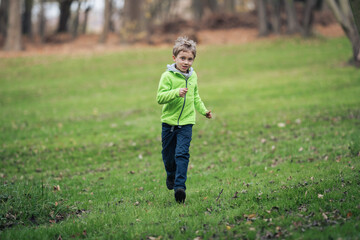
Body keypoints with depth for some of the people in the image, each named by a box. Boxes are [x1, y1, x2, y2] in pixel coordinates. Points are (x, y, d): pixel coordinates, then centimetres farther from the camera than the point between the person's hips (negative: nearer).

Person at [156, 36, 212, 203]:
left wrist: (203, 110, 30)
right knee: (168, 155, 10)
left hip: (186, 122, 2)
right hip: (169, 121, -2)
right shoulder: (167, 76, -10)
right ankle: (171, 176, 41)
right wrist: (176, 93, -32)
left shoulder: (193, 76, 8)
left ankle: (179, 186, -17)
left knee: (182, 153, -13)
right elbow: (160, 97, -20)